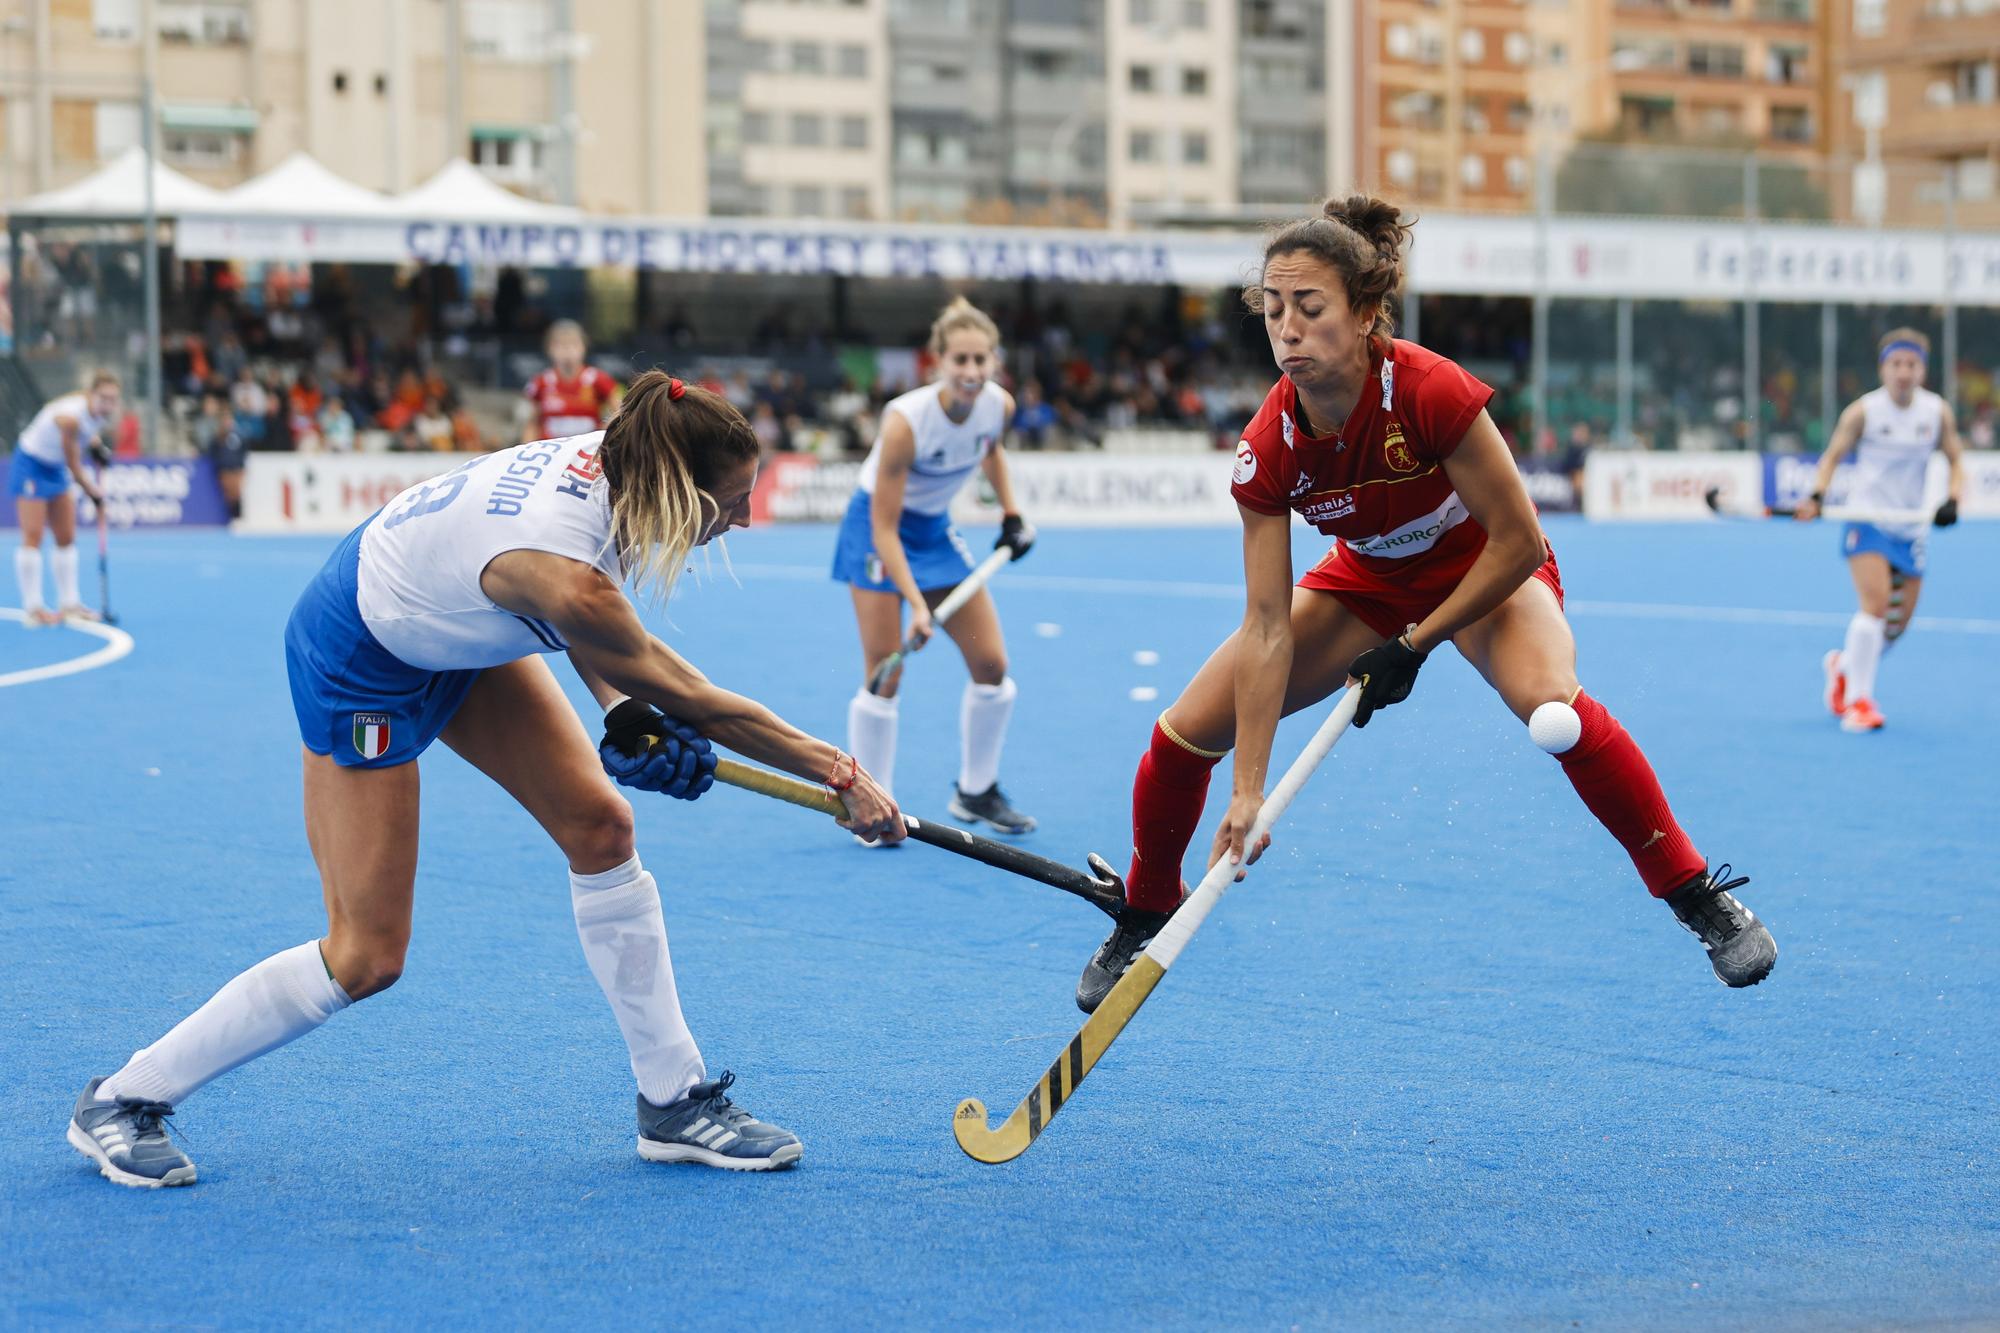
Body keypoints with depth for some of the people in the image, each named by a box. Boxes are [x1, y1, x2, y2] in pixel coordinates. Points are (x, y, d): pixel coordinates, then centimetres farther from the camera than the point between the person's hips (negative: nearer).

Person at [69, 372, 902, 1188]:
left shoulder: (610, 460, -19)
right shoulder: (558, 569, -40)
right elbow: (678, 693, -26)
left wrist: (625, 717, -18)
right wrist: (839, 773, -17)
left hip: (459, 632, 8)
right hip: (359, 667, -8)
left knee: (599, 823, -2)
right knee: (366, 956, -4)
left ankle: (672, 1101, 9)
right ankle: (122, 1100, 12)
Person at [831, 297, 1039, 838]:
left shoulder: (999, 405, -16)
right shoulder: (906, 421, -33)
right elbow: (884, 527, -27)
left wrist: (1011, 514, 7)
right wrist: (916, 604, -34)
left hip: (935, 529, 6)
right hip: (878, 531, -6)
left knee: (992, 666, 3)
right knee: (885, 676, -9)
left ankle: (976, 792, 20)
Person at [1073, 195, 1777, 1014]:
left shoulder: (1432, 392, -34)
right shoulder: (1269, 448, -24)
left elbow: (1519, 544, -24)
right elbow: (1268, 629, -22)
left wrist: (1414, 645, -20)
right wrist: (1249, 792, -26)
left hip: (1490, 575, -4)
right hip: (1367, 583, 4)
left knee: (1551, 709, -37)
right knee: (1184, 734, -6)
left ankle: (1703, 901, -21)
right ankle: (1144, 919, 22)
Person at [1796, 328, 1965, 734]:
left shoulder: (1938, 412, 2)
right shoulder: (1863, 411, -7)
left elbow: (1956, 460, 9)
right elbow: (1833, 454, 0)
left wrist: (1952, 501, -9)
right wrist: (1817, 495, -17)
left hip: (1910, 528, 4)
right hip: (1866, 520, -4)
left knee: (1899, 622, 7)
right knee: (1876, 604, -22)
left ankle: (1842, 665, 36)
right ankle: (1858, 699, -14)